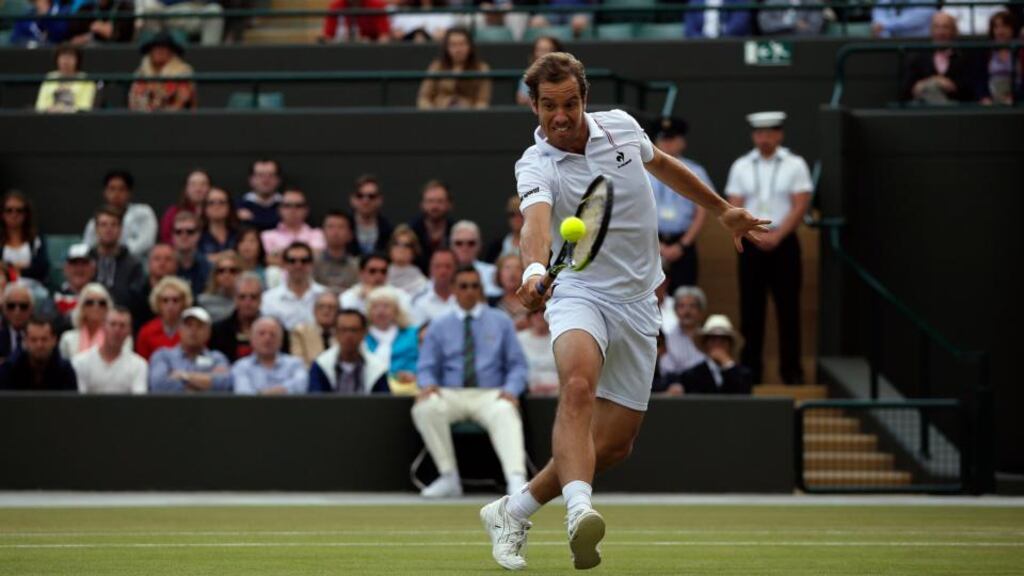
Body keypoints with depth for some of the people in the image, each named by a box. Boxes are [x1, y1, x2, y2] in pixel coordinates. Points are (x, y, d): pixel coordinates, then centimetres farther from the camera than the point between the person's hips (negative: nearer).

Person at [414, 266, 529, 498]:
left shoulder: (501, 322, 15)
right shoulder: (439, 327, 17)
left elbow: (517, 365, 11)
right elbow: (427, 368, 13)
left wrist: (511, 390, -11)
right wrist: (428, 384, -12)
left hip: (490, 395, -1)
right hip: (450, 395, 1)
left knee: (505, 413, -38)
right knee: (425, 408, -33)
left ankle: (516, 479, -55)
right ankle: (449, 477, -25)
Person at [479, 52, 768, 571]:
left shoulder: (620, 127, 0)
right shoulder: (537, 167, -16)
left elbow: (663, 164, 22)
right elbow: (536, 222, -37)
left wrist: (721, 209, 31)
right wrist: (535, 268, -58)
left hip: (637, 305, 5)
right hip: (579, 294, -5)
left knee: (613, 444, 2)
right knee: (578, 386, -36)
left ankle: (511, 512, 16)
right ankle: (579, 508, -54)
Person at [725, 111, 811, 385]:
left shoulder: (794, 165, 3)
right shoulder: (741, 166, 8)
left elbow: (800, 206, -4)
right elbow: (734, 208, 4)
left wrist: (777, 236, -13)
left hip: (784, 242, -2)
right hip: (751, 245, 2)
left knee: (788, 309, -2)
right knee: (751, 309, 0)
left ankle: (791, 370, 1)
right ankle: (750, 370, 4)